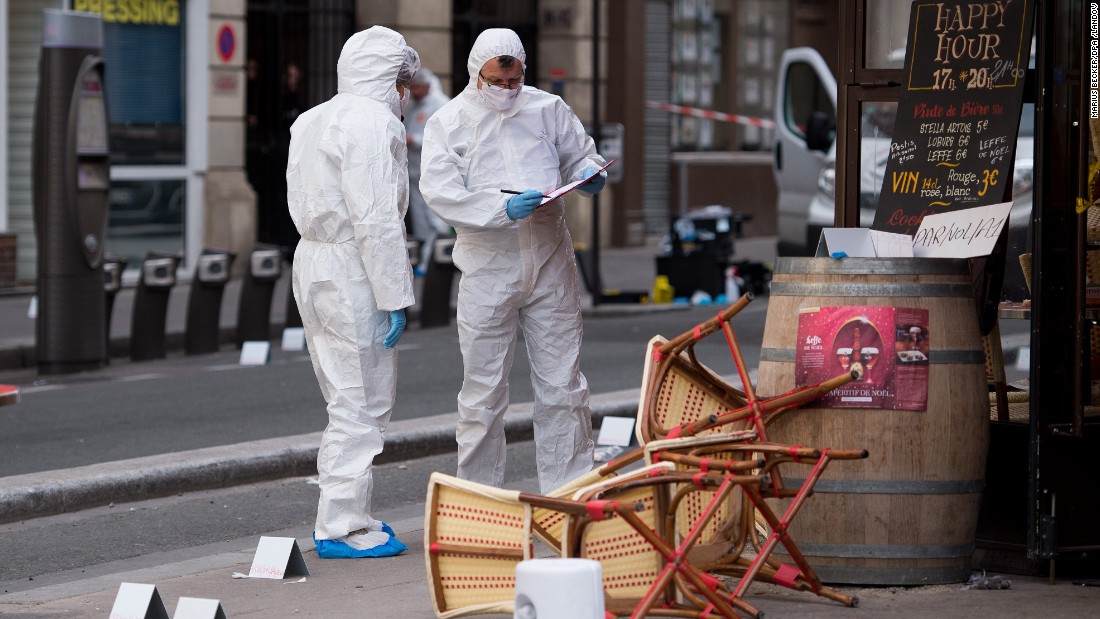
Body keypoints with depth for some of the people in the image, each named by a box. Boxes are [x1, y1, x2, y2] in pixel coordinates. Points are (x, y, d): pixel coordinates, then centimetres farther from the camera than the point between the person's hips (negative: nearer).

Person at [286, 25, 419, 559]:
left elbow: (305, 205, 15)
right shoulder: (372, 122, -14)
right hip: (354, 274, -10)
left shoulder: (310, 122, 15)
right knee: (361, 402, -4)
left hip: (313, 261, 10)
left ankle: (348, 515, 22)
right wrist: (395, 296, -18)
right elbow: (375, 218, -20)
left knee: (350, 400, 17)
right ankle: (342, 526, -3)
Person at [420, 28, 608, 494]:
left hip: (550, 263, 2)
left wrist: (589, 174, -6)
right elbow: (440, 192, -11)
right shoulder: (448, 122, -1)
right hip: (487, 269, -2)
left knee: (563, 384, 5)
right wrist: (503, 209, -24)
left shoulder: (547, 109, 7)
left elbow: (580, 153, 19)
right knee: (483, 390, 3)